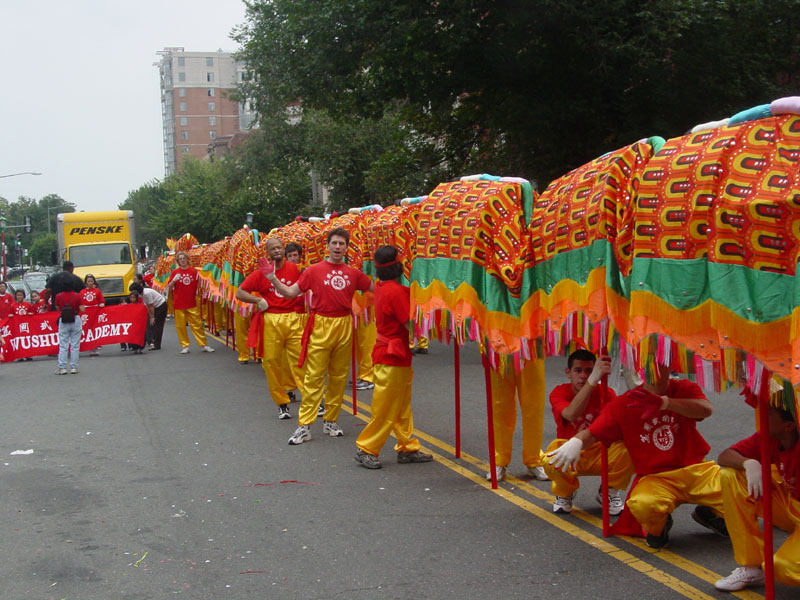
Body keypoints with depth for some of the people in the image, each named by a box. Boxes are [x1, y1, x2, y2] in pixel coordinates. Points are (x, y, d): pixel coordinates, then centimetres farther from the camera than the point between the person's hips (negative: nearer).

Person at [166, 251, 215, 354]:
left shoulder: (194, 270, 4)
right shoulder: (175, 272, 1)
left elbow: (197, 285, 17)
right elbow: (168, 288, -2)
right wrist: (174, 280, -16)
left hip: (192, 303, 0)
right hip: (179, 304, 0)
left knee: (197, 324, 2)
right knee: (180, 326, 2)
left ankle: (203, 345, 7)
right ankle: (185, 346, 11)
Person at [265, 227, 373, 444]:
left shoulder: (353, 273, 6)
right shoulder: (314, 270, -2)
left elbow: (375, 288, 18)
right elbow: (290, 292, -2)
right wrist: (272, 278, -13)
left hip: (344, 326, 3)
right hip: (321, 326, -3)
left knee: (339, 376, 10)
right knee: (314, 376, -4)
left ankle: (330, 421, 21)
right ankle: (304, 425, -1)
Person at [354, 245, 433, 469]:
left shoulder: (381, 287, 7)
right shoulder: (396, 291, -20)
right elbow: (411, 324, -21)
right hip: (393, 358, -9)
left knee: (402, 407, 15)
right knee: (385, 409, -1)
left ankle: (407, 448, 22)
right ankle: (366, 449, 7)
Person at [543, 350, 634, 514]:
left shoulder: (606, 394, -8)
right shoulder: (559, 393, -15)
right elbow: (570, 415, -40)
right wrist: (593, 380, -51)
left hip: (600, 455, 2)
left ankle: (609, 492, 3)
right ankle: (565, 493, 1)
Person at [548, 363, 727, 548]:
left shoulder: (684, 389, 2)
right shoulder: (624, 404, 1)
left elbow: (706, 409, -19)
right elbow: (592, 434, -3)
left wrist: (664, 402, -32)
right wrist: (576, 441, -28)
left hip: (697, 469, 2)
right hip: (654, 478, -2)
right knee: (642, 504, -37)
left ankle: (709, 513, 18)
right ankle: (657, 527, 3)